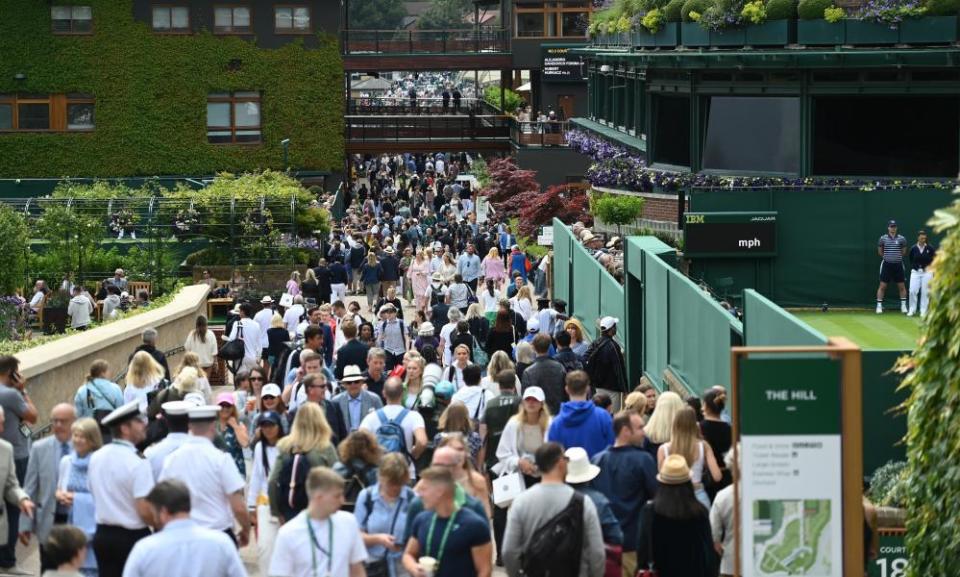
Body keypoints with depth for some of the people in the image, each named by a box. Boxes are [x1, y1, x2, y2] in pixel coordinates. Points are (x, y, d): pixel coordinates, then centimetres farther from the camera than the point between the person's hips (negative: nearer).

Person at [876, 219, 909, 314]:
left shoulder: (902, 239, 1)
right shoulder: (883, 238, 0)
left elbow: (904, 252, 13)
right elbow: (880, 252, 11)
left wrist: (897, 257, 11)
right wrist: (886, 257, 10)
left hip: (898, 264, 1)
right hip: (886, 264, -1)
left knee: (902, 286, 4)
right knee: (882, 286, -2)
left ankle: (903, 306, 13)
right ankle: (879, 306, 2)